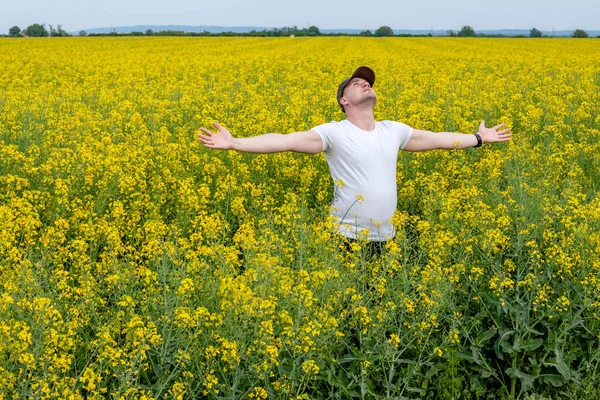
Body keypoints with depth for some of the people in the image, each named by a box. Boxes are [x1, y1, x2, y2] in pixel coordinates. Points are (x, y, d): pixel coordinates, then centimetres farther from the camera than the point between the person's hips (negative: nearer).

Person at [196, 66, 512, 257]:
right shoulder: (334, 133, -8)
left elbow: (436, 139, 22)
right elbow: (287, 141, -18)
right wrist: (234, 143, -28)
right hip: (346, 239, -5)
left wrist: (478, 138, 29)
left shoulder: (393, 131, 9)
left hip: (384, 239, 5)